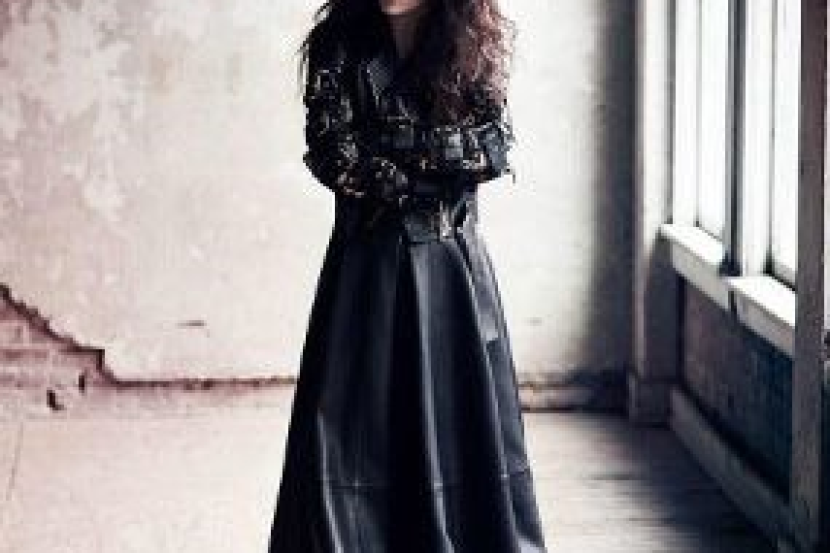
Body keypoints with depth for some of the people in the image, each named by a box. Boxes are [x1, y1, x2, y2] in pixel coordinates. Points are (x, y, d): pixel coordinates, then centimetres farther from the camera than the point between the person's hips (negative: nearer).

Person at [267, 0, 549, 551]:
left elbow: (497, 149, -5)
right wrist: (439, 174, -7)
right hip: (367, 262, -1)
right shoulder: (340, 45, 0)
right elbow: (334, 157, -9)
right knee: (349, 426, -2)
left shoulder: (476, 44, 4)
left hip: (456, 261, 1)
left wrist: (391, 151, -10)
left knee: (464, 428, 4)